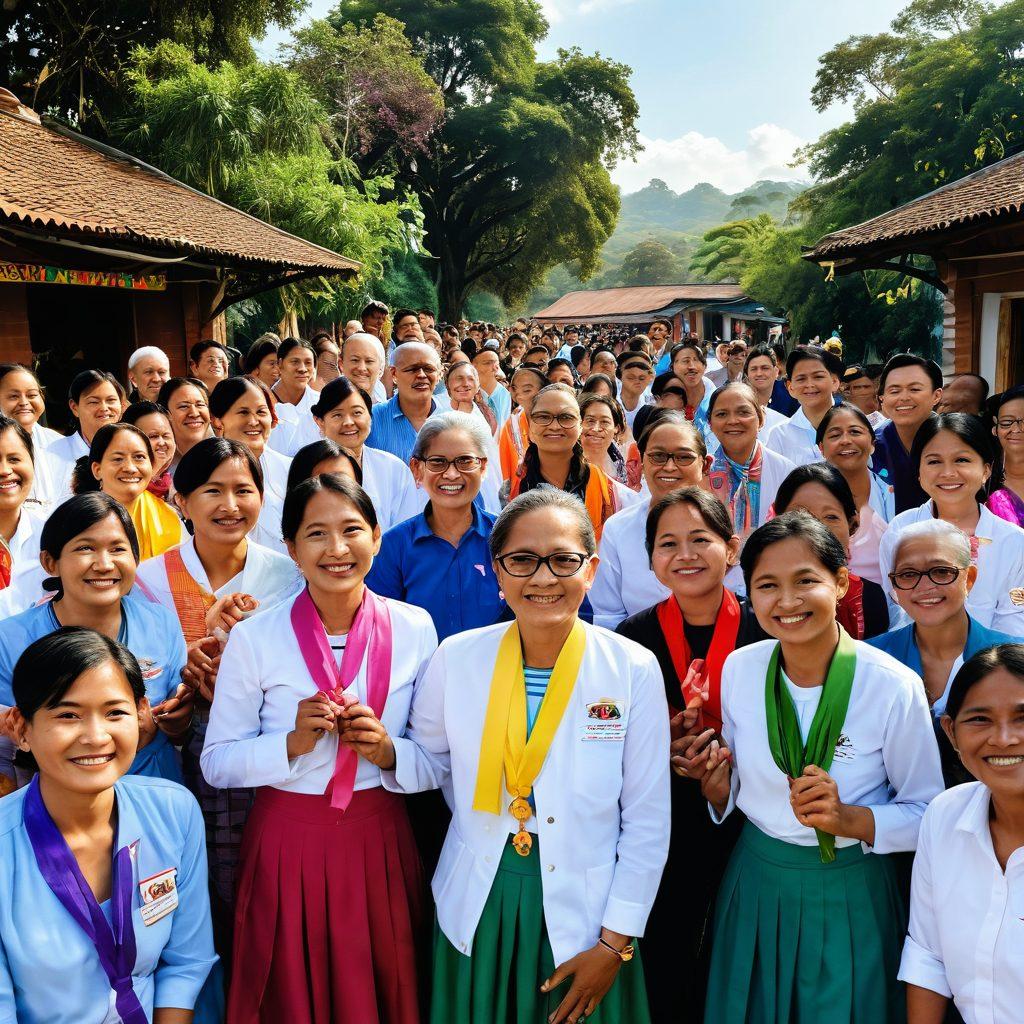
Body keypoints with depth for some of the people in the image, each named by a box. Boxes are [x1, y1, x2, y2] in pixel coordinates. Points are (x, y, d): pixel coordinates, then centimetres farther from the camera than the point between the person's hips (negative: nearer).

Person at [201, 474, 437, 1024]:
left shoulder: (414, 628, -4)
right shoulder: (255, 638, -8)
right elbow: (217, 763, -5)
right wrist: (292, 744, -20)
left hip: (381, 840, 2)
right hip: (288, 843, -1)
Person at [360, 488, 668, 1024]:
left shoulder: (634, 671, -13)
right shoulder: (456, 657, -8)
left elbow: (647, 821, -7)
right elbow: (432, 761, 7)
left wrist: (615, 943, -5)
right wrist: (388, 754, -15)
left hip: (581, 914, -1)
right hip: (477, 905, 2)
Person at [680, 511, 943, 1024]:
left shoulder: (895, 687, -19)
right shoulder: (739, 669, -7)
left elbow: (926, 812, -8)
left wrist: (851, 819, -25)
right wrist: (716, 782, -15)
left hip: (851, 894, -3)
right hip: (756, 884, 3)